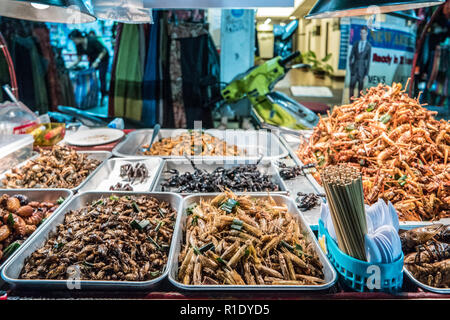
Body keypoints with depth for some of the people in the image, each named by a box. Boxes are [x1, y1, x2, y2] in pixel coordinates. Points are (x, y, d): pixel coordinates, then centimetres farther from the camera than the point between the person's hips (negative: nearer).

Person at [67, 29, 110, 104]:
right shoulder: (78, 45, -11)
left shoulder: (92, 41, -30)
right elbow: (78, 59, -2)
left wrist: (97, 61, -29)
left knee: (102, 77, -14)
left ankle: (103, 96, -5)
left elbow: (104, 51, -24)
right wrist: (71, 66, -14)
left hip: (102, 58, -6)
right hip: (93, 59, 7)